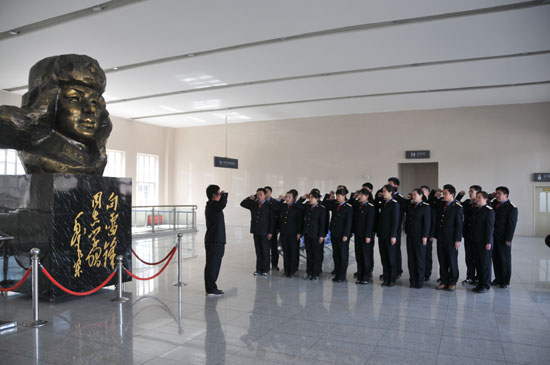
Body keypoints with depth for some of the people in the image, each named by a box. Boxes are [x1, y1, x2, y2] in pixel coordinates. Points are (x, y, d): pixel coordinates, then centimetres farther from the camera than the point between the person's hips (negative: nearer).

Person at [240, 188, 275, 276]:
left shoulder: (269, 205, -3)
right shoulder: (253, 204, 10)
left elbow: (272, 220, -4)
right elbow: (242, 204, 15)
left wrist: (270, 232, -10)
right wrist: (249, 198, -2)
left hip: (265, 232, -4)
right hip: (256, 231, 4)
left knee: (265, 251, 2)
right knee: (258, 251, 9)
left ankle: (265, 270, 10)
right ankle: (258, 269, 15)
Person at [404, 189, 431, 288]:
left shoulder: (426, 207, -5)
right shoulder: (410, 206, 13)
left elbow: (427, 222, -9)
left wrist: (425, 236, -13)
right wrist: (406, 231, 8)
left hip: (419, 237, -5)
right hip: (410, 235, 6)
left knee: (420, 258, 0)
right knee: (411, 258, 5)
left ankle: (420, 281, 8)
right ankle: (412, 280, 12)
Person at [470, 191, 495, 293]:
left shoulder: (489, 211, -10)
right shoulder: (475, 209, 13)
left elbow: (490, 227, -14)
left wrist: (488, 242, -17)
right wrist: (469, 237, 12)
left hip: (484, 242, -7)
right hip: (475, 241, 7)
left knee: (485, 263, 1)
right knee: (478, 263, 12)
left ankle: (486, 285, 8)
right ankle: (480, 283, 21)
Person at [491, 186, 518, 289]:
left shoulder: (511, 207, -8)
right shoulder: (494, 204, 12)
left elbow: (512, 224, -12)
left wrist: (508, 239, -15)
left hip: (503, 238, -6)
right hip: (493, 237, 6)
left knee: (505, 260, 3)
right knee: (496, 259, 11)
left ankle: (505, 281, 13)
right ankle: (498, 279, 22)